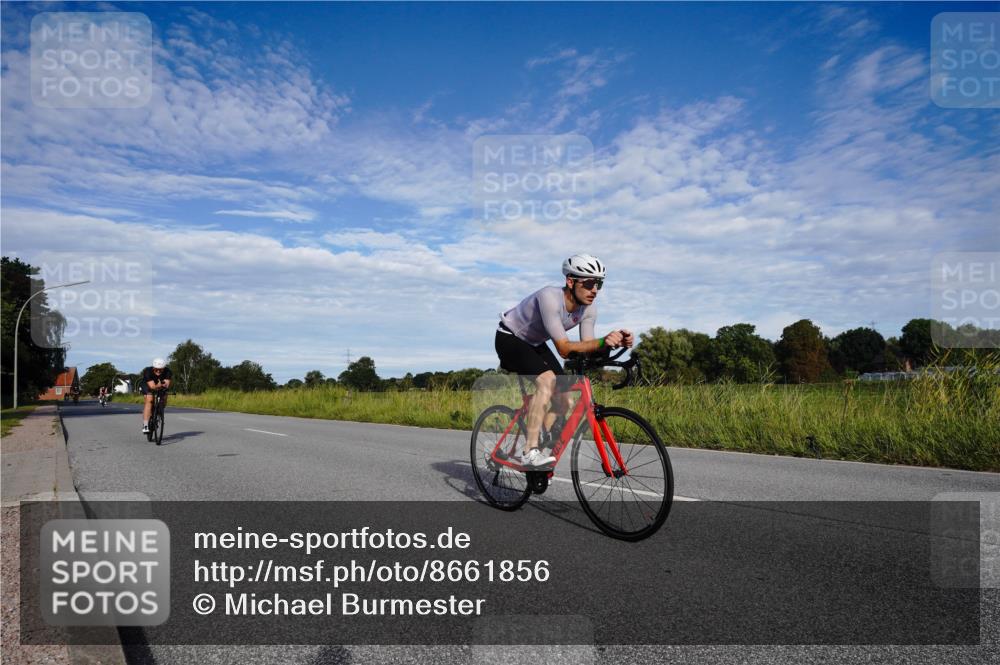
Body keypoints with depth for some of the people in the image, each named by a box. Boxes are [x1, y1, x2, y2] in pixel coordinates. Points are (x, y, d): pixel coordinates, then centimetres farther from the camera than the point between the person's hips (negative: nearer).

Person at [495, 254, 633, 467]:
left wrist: (616, 342, -34)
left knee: (564, 398, -4)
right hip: (510, 338, -8)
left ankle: (540, 446, 11)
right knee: (547, 380, -30)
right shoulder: (550, 297, -35)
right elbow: (564, 349, -37)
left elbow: (587, 348, -17)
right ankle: (530, 452, -27)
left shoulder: (588, 310, -13)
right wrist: (602, 341, -48)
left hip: (535, 344, 8)